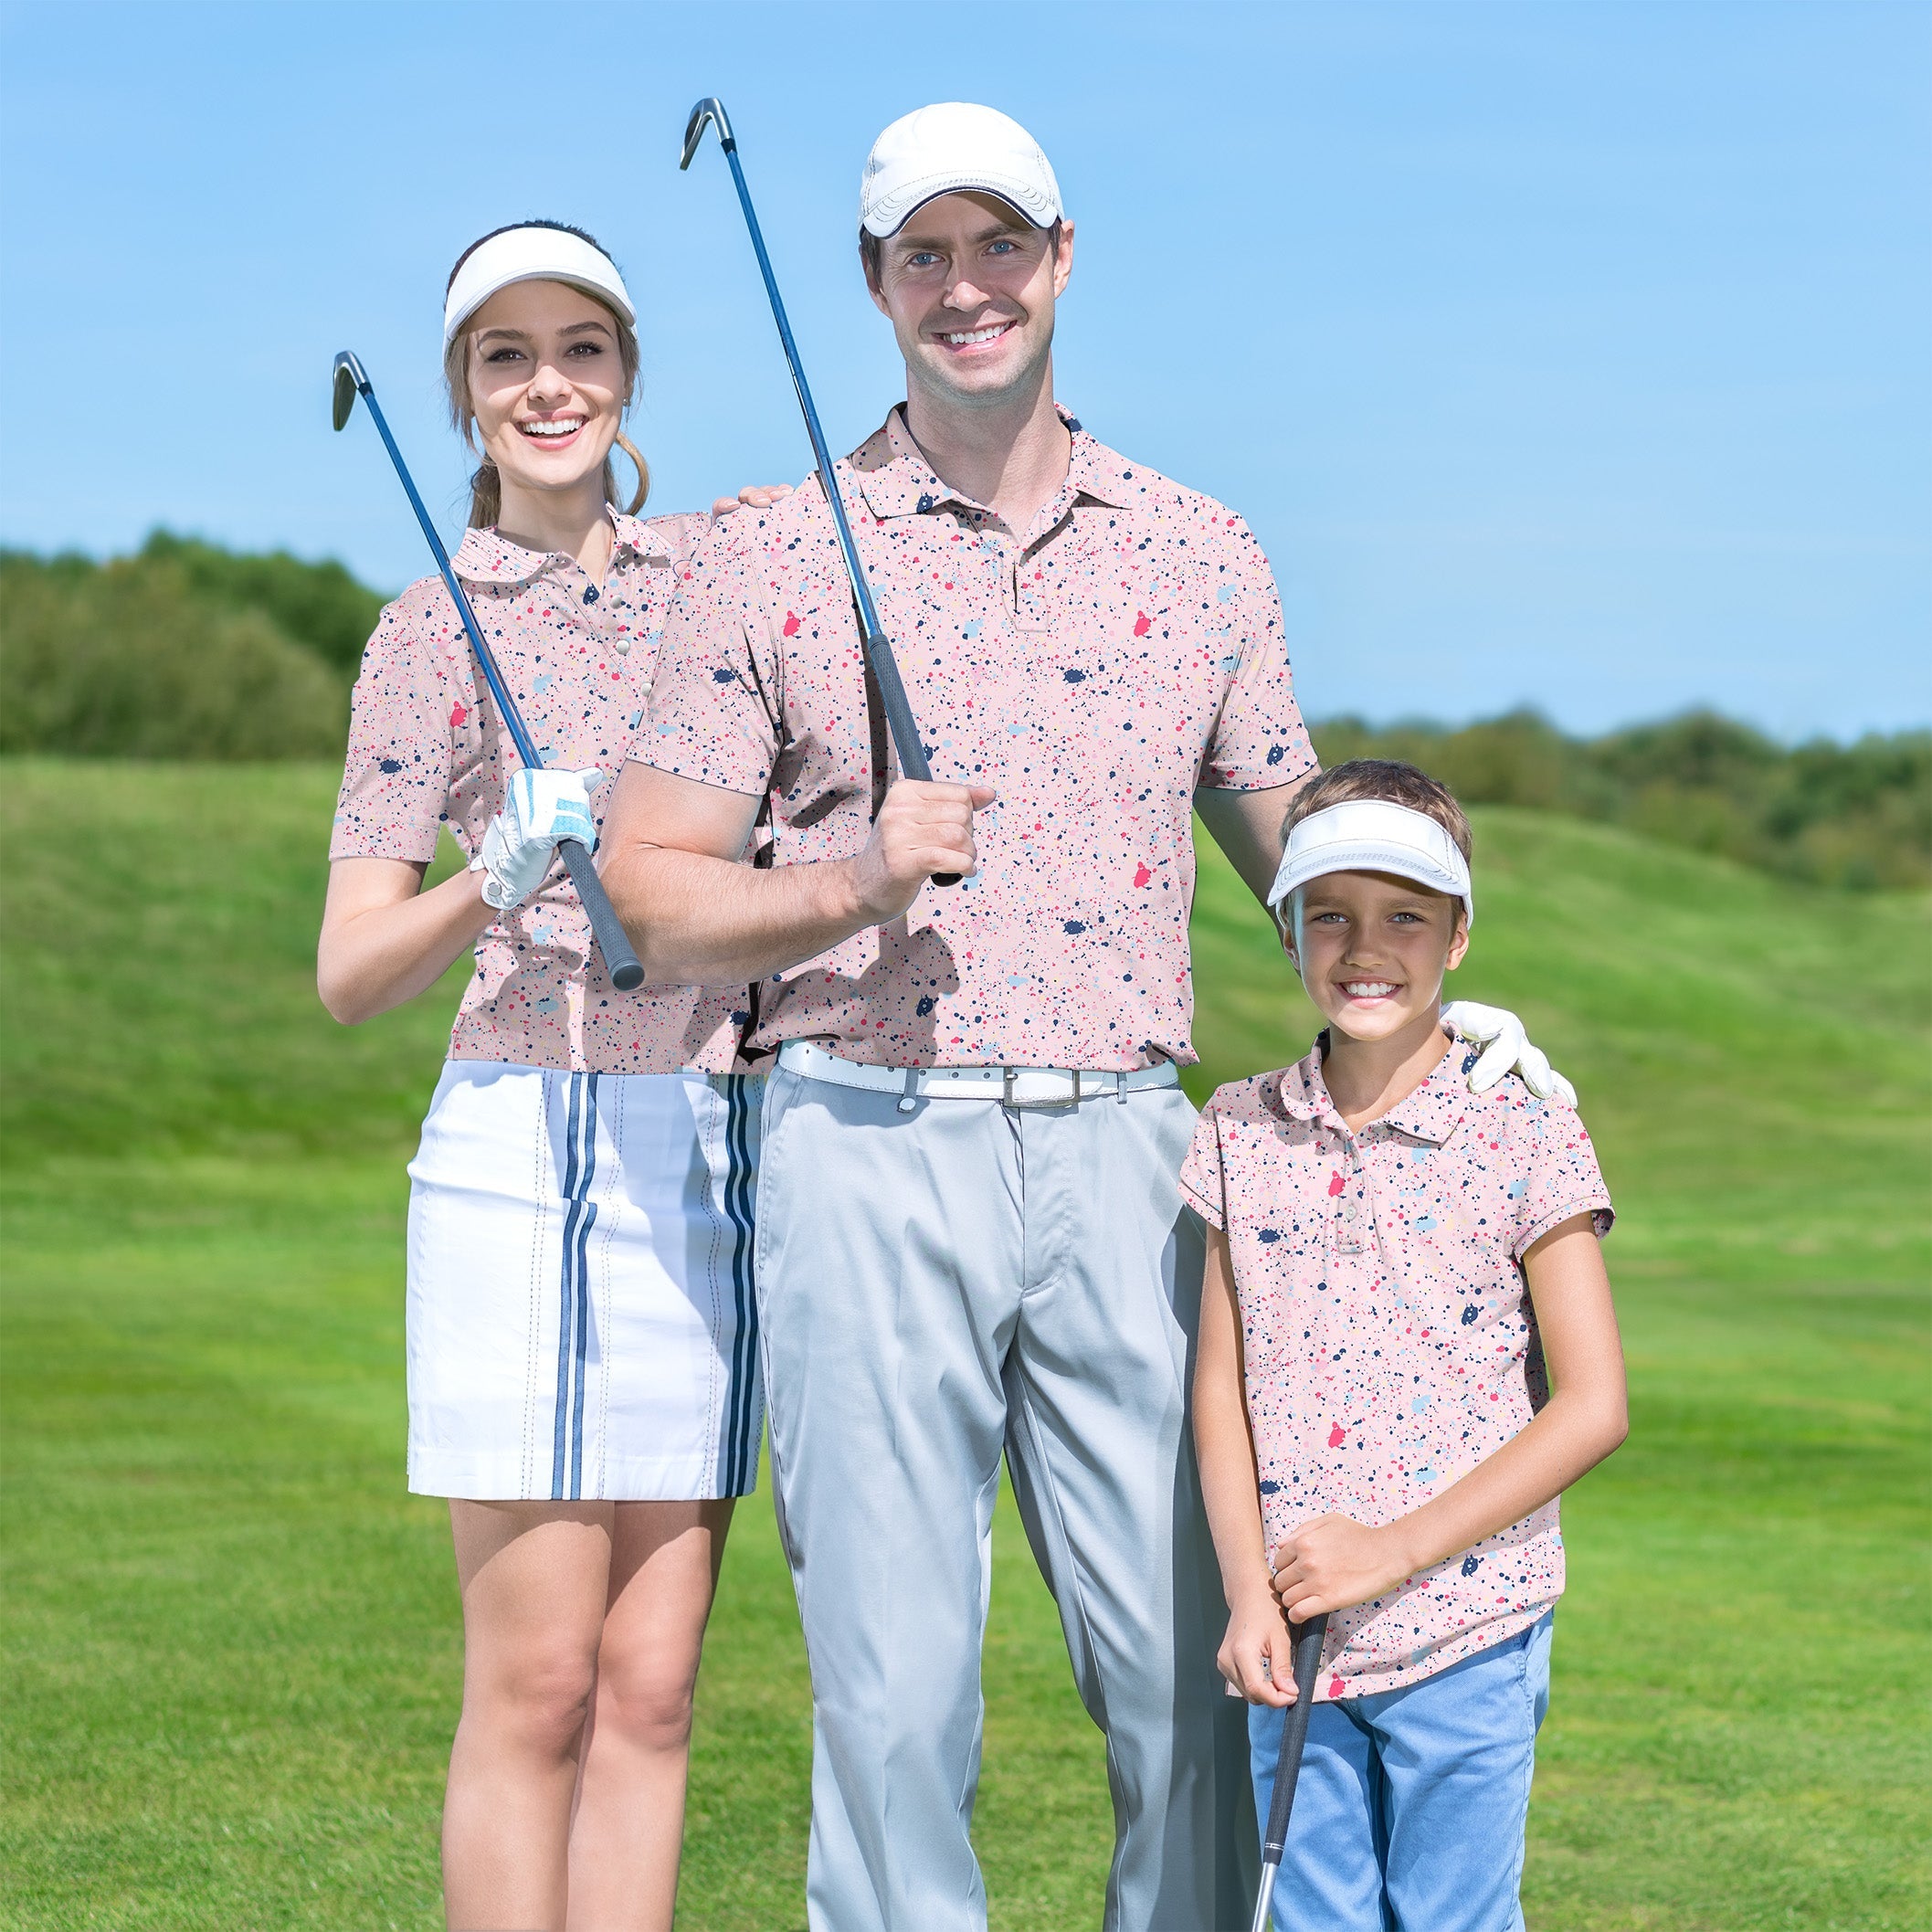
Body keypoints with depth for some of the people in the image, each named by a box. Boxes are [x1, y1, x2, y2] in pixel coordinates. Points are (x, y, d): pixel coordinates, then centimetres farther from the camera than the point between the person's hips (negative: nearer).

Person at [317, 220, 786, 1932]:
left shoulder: (730, 558, 13)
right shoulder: (429, 633, 4)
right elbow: (349, 975, 0)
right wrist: (497, 881, -17)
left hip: (719, 1154, 3)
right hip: (527, 1144, -3)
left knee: (651, 1683, 4)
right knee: (536, 1682, -5)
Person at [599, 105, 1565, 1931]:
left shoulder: (1198, 553, 12)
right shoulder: (772, 563, 5)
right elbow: (646, 888, 4)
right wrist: (854, 886, -14)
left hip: (1118, 1147, 2)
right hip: (870, 1145, -2)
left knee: (1201, 1675, -1)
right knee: (895, 1687, -2)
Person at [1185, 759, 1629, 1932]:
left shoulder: (1524, 1138, -6)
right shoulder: (1243, 1133, 6)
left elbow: (1593, 1407, -7)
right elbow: (1221, 1385, 8)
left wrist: (1398, 1550, -12)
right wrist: (1248, 1591, -5)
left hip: (1465, 1634, -3)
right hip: (1296, 1639, 3)